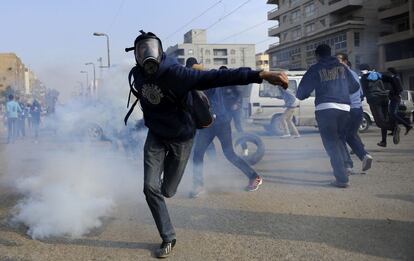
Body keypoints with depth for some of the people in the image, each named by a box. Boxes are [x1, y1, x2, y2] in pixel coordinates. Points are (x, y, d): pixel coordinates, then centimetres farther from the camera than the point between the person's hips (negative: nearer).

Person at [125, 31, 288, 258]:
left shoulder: (174, 73, -30)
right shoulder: (138, 74, -12)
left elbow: (214, 77, -41)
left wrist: (260, 75, -50)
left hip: (180, 138, -3)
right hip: (156, 136, 4)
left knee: (167, 191, 9)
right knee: (151, 187, -9)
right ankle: (168, 238, 9)